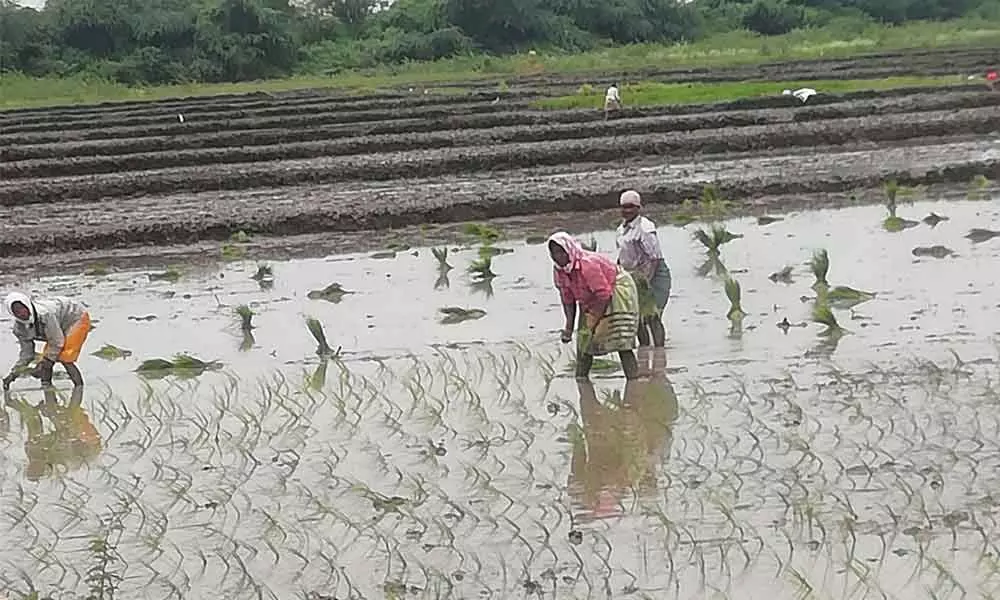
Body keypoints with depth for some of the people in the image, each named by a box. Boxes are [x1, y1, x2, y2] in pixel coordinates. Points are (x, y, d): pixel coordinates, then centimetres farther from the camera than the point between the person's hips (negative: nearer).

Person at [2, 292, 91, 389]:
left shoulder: (44, 313, -39)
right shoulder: (19, 327, -13)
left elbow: (57, 342, -31)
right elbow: (26, 352, -2)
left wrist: (44, 364, -28)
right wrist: (14, 373, -10)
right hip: (61, 326, 8)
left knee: (64, 358, -18)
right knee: (46, 356, 0)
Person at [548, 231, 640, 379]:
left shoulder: (587, 263, -33)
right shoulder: (559, 270, -9)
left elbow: (604, 294, -29)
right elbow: (568, 300, 1)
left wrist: (593, 322, -24)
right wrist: (569, 327, -9)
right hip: (592, 303, 8)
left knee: (621, 343, -18)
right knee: (584, 342, 8)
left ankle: (634, 380, -18)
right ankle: (580, 378, 20)